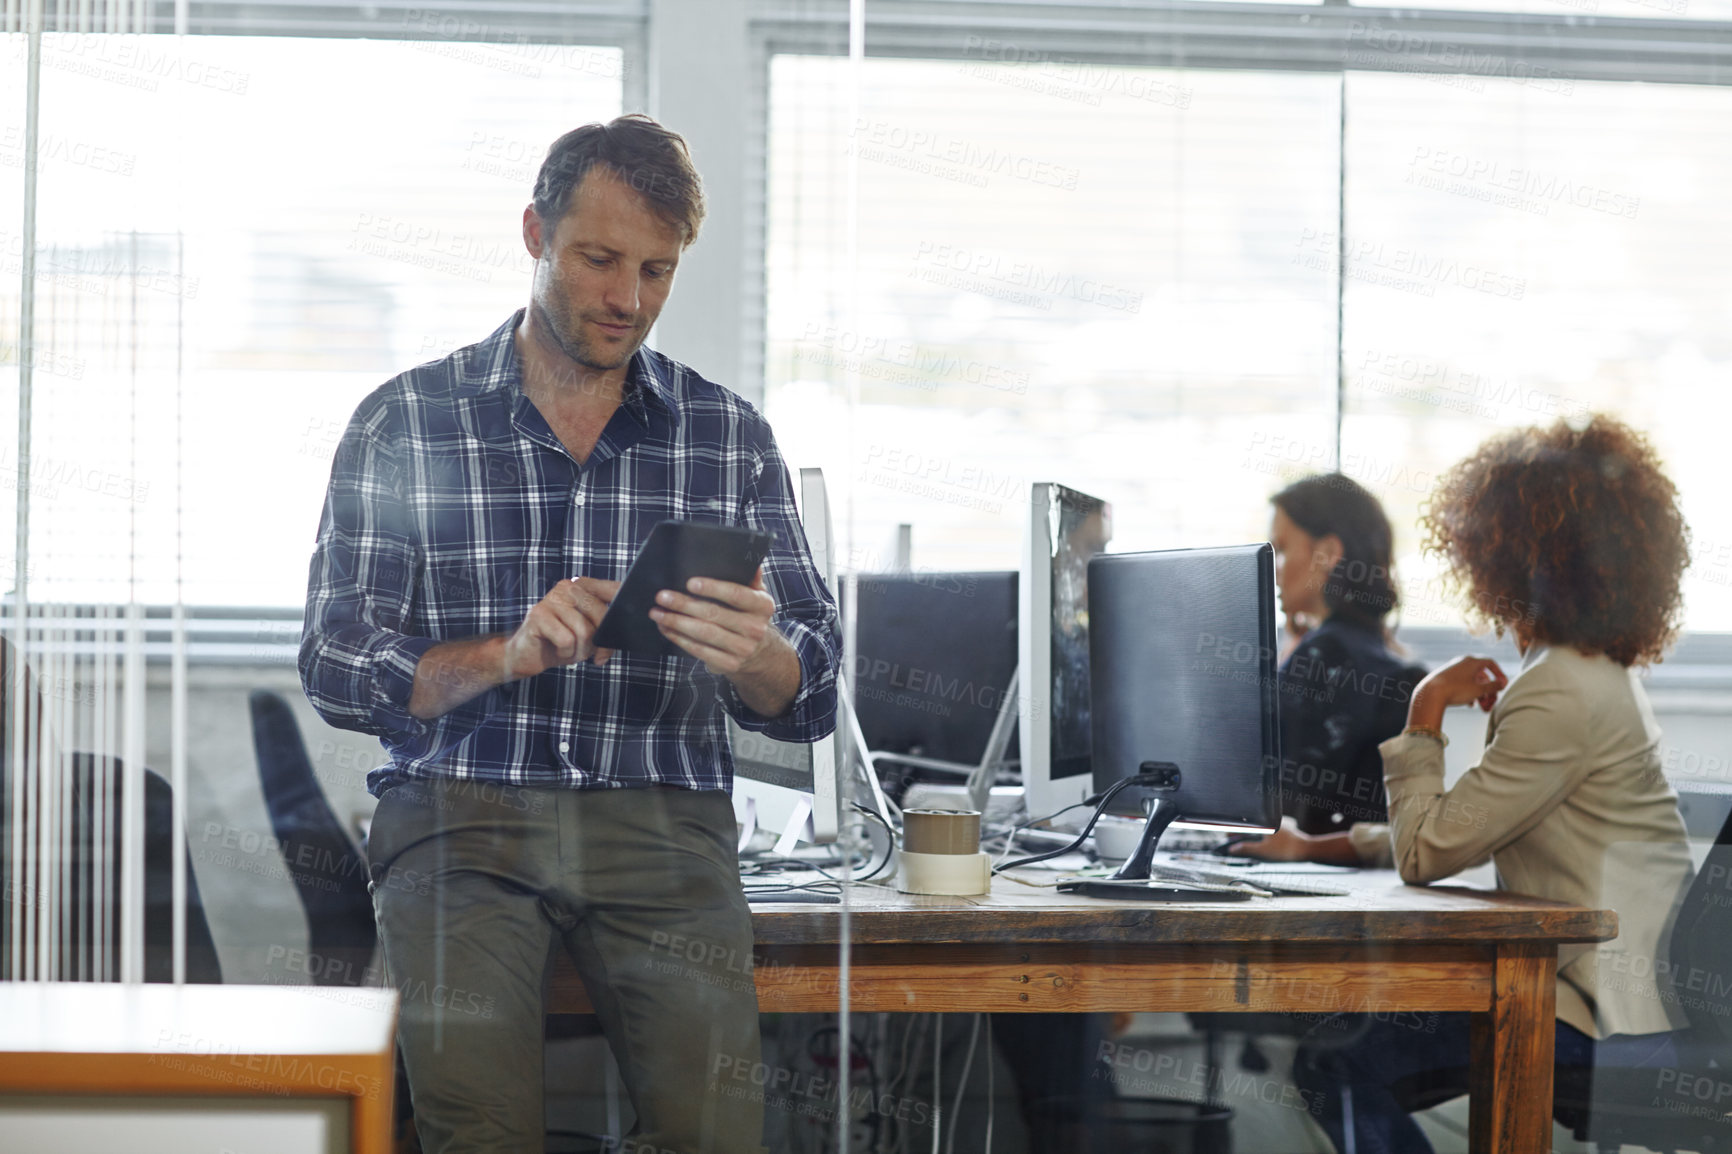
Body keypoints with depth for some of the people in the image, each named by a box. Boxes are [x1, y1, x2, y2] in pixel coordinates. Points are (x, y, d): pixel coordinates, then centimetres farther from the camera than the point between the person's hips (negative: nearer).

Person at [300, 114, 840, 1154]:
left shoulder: (730, 435, 12)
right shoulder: (407, 422, 8)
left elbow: (811, 704, 9)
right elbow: (337, 671, 2)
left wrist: (754, 658, -15)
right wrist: (506, 655, -15)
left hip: (661, 817, 1)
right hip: (459, 808, -1)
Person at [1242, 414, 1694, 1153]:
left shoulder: (1560, 696, -19)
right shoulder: (1597, 672, 15)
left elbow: (1425, 855, -16)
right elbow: (1465, 829, 22)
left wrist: (1425, 713, -6)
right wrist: (1329, 847, 16)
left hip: (1610, 1022, -11)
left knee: (1338, 1064, -17)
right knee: (1347, 1027, 14)